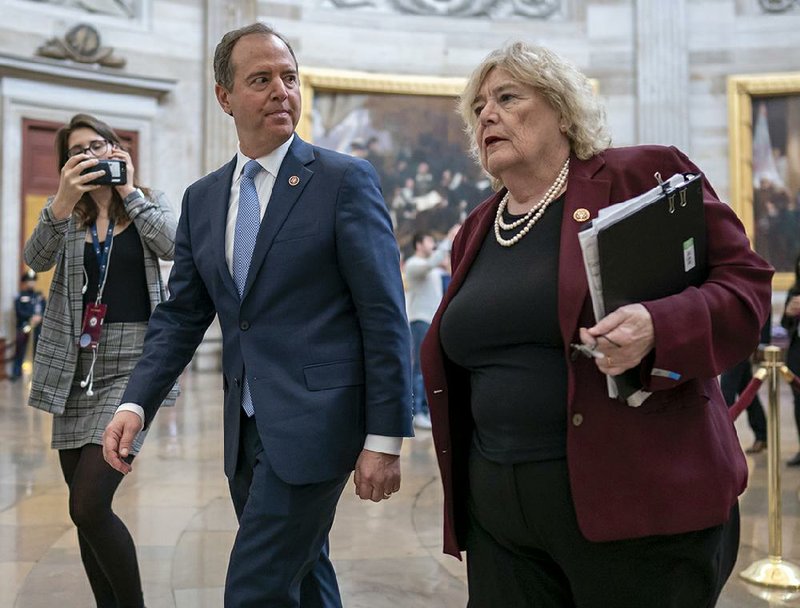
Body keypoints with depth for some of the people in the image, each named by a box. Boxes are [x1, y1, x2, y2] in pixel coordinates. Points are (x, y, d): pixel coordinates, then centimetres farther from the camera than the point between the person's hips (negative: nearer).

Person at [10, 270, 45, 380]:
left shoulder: (40, 296, 13)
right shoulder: (19, 297, 3)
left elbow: (46, 311, 6)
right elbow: (19, 312, -9)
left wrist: (39, 317, -14)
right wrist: (31, 317, -20)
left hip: (38, 326, 3)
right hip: (23, 326, -3)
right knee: (20, 350, -2)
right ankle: (16, 372, 4)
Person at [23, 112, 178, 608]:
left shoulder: (149, 203, 7)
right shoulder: (67, 216, 11)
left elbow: (172, 246, -13)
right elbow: (37, 259, -9)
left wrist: (130, 190, -8)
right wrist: (62, 202, -24)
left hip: (132, 363, -4)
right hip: (76, 367, 4)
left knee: (88, 506, -15)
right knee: (88, 510, 8)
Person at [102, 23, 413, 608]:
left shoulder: (346, 180, -7)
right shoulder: (202, 198, 11)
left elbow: (385, 317, -9)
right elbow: (181, 314, 12)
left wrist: (384, 440, -12)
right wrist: (136, 404, -2)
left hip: (314, 422, -6)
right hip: (246, 427, 6)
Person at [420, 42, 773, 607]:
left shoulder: (644, 174, -3)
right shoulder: (477, 231, 15)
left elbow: (744, 280, -5)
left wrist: (658, 330, -24)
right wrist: (466, 489, 17)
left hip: (638, 499, -5)